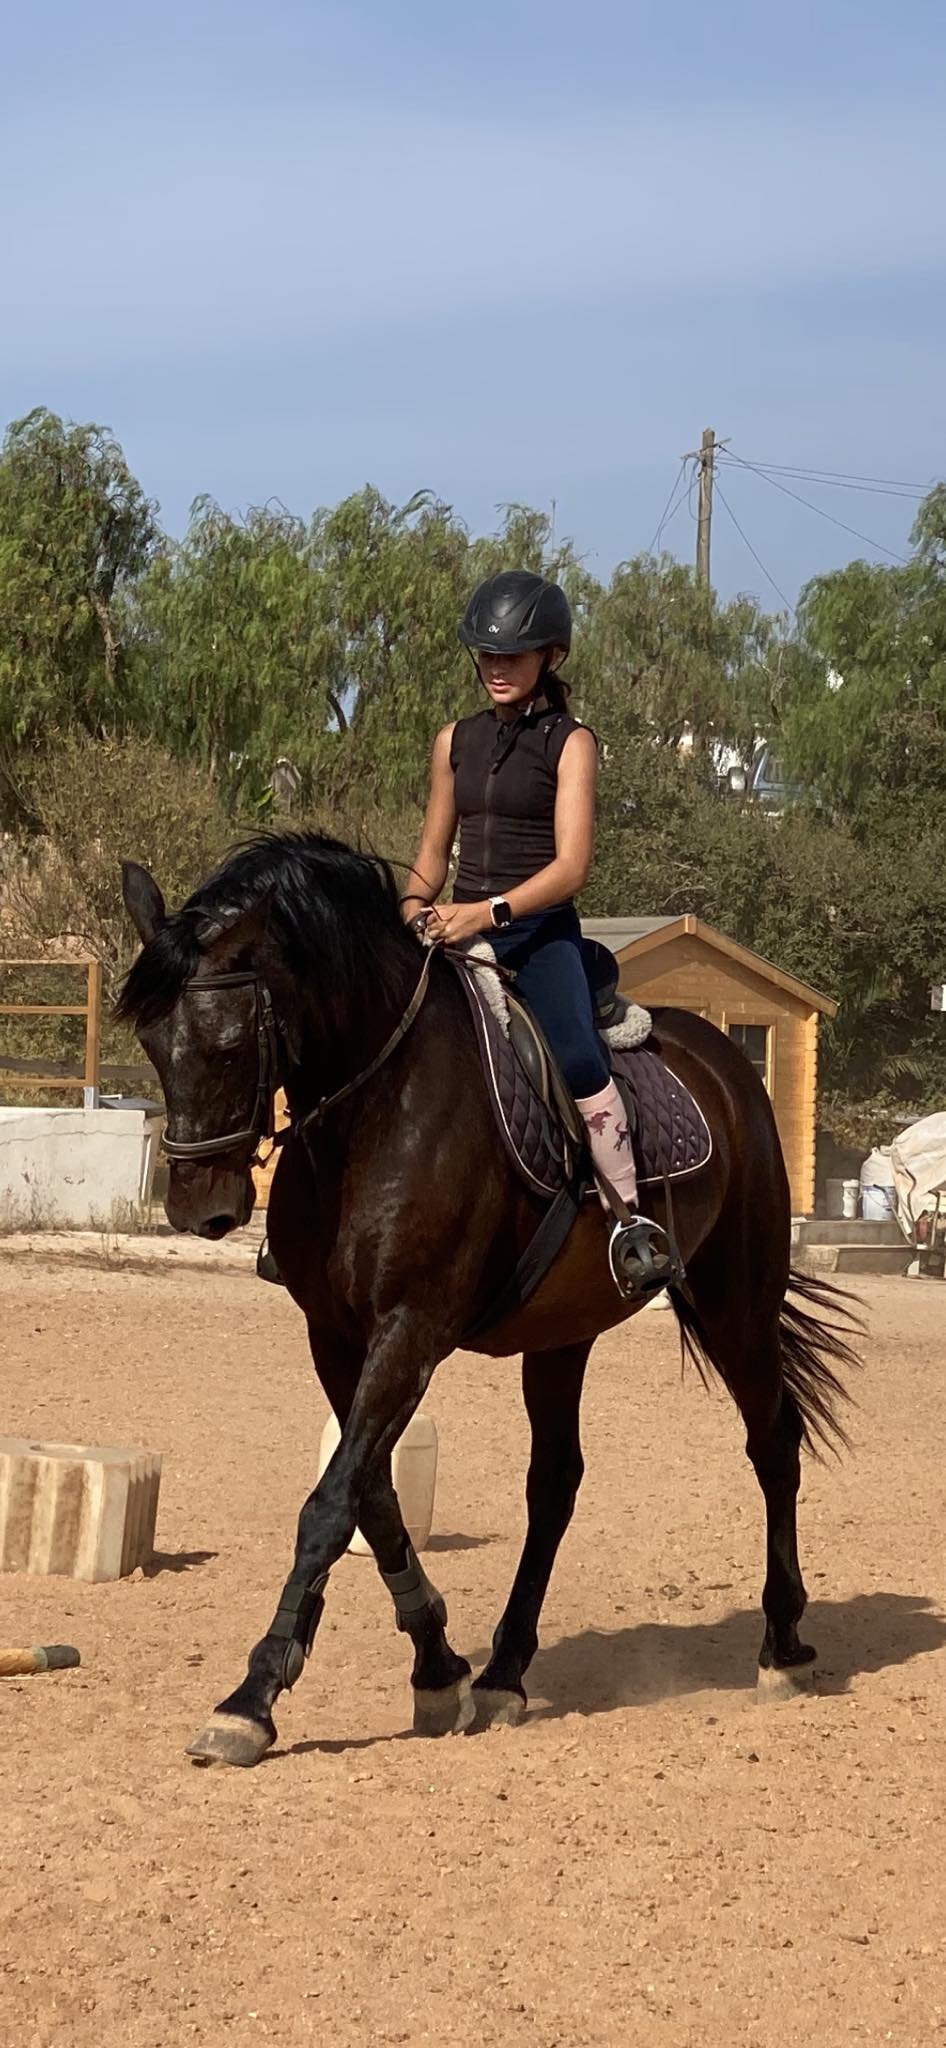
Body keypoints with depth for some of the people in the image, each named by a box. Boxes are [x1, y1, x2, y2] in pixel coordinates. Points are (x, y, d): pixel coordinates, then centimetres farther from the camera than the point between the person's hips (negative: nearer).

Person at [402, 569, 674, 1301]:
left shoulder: (570, 744, -1)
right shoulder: (457, 741, 15)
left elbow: (571, 864, -11)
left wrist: (490, 911, -24)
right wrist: (414, 905, 1)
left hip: (540, 931, -6)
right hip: (457, 932, 6)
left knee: (576, 1058, -30)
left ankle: (632, 1220, -24)